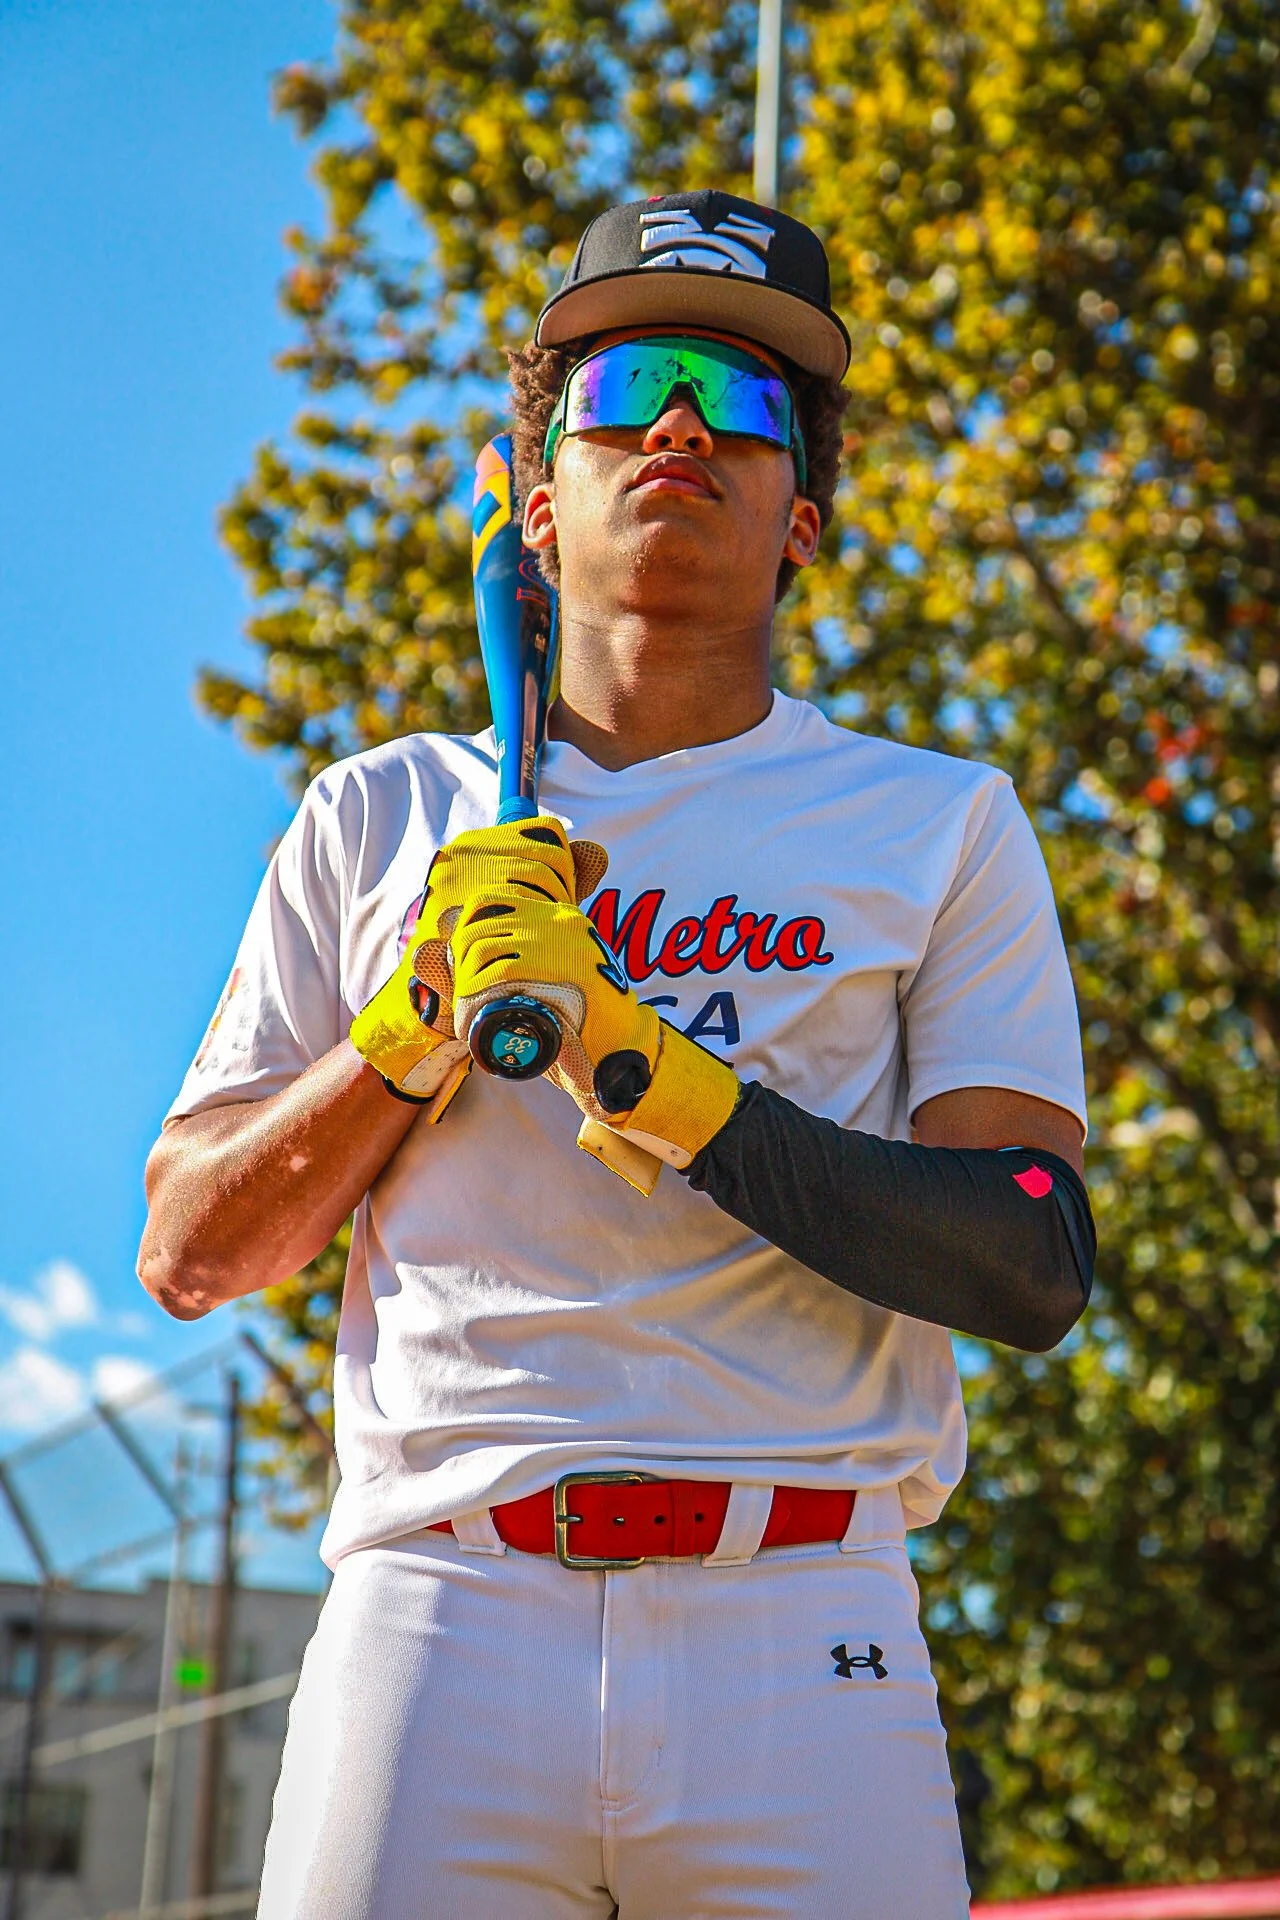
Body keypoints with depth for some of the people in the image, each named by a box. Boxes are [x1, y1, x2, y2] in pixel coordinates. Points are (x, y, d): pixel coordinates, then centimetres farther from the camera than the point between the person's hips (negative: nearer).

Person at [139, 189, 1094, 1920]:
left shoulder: (938, 822, 11)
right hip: (436, 1621, 1)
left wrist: (644, 1067, -11)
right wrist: (420, 1023, -3)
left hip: (802, 1638, -1)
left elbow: (1033, 1272, -2)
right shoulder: (379, 819, 16)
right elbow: (187, 1257, 13)